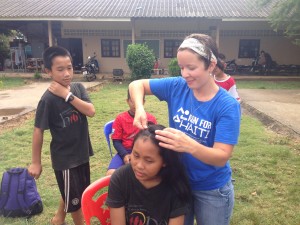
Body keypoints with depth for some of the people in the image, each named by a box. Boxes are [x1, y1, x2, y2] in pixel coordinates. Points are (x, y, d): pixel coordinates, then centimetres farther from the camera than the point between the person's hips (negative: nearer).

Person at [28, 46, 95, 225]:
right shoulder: (48, 99, -20)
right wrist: (36, 162, -8)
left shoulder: (78, 88, -4)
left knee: (72, 192, 26)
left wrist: (68, 95, -23)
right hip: (64, 156, -6)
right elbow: (39, 131, -14)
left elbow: (91, 111, -16)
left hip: (82, 152, 6)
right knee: (75, 198, 12)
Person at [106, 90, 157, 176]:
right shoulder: (120, 118, 4)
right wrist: (125, 155, -14)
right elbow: (116, 141, 4)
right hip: (125, 152, 1)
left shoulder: (151, 118, 5)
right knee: (110, 174, -25)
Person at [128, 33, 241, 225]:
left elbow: (222, 157, -26)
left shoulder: (227, 106, -22)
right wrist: (139, 109, -23)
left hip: (212, 191, -3)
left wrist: (190, 146, -45)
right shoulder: (177, 86, -11)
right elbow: (137, 85, -3)